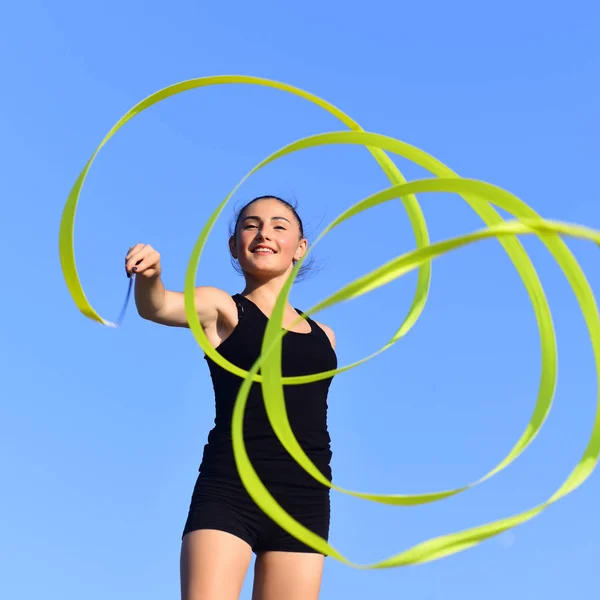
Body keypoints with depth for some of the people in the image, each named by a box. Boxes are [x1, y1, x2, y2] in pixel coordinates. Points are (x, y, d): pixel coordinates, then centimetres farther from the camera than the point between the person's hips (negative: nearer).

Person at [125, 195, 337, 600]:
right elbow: (158, 307, -14)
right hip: (229, 490, -4)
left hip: (304, 502, 4)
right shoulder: (222, 308, 7)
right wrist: (150, 276, -35)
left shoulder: (323, 335, 19)